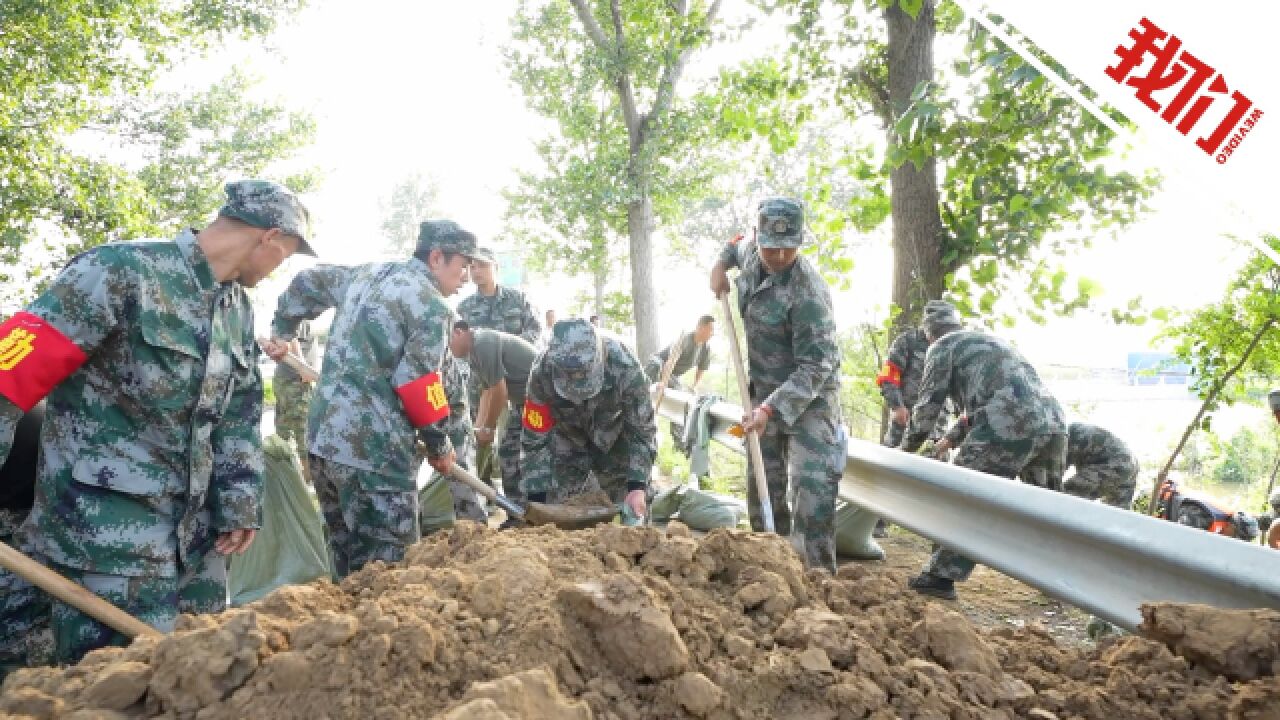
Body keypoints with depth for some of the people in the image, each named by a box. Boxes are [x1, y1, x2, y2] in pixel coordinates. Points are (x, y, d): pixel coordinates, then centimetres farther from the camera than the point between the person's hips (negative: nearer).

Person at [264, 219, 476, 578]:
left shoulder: (366, 274, 16)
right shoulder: (431, 305, -9)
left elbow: (307, 281, 30)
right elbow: (419, 387, -13)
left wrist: (281, 331, 41)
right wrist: (440, 447, 0)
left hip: (322, 438, 9)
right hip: (374, 451, -9)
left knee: (347, 556, 18)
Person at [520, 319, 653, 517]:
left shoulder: (625, 368, -37)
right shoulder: (542, 373, -33)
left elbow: (642, 432, -25)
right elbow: (534, 441, -25)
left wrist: (637, 488, -33)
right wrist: (537, 500, -27)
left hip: (616, 440, -1)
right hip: (567, 441, 1)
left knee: (631, 513, -4)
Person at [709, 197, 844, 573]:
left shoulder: (808, 293, -28)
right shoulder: (750, 251, -5)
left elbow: (814, 368, -30)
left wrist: (771, 410, -38)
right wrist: (721, 262, 4)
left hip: (810, 395, -7)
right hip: (765, 392, 7)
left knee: (813, 484, -20)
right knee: (762, 486, 12)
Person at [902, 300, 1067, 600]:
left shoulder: (942, 347, 11)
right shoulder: (991, 340, 35)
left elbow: (928, 404, 8)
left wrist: (908, 446, 22)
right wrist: (954, 438, 48)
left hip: (1009, 426, -8)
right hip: (1053, 423, 8)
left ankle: (940, 576, 0)